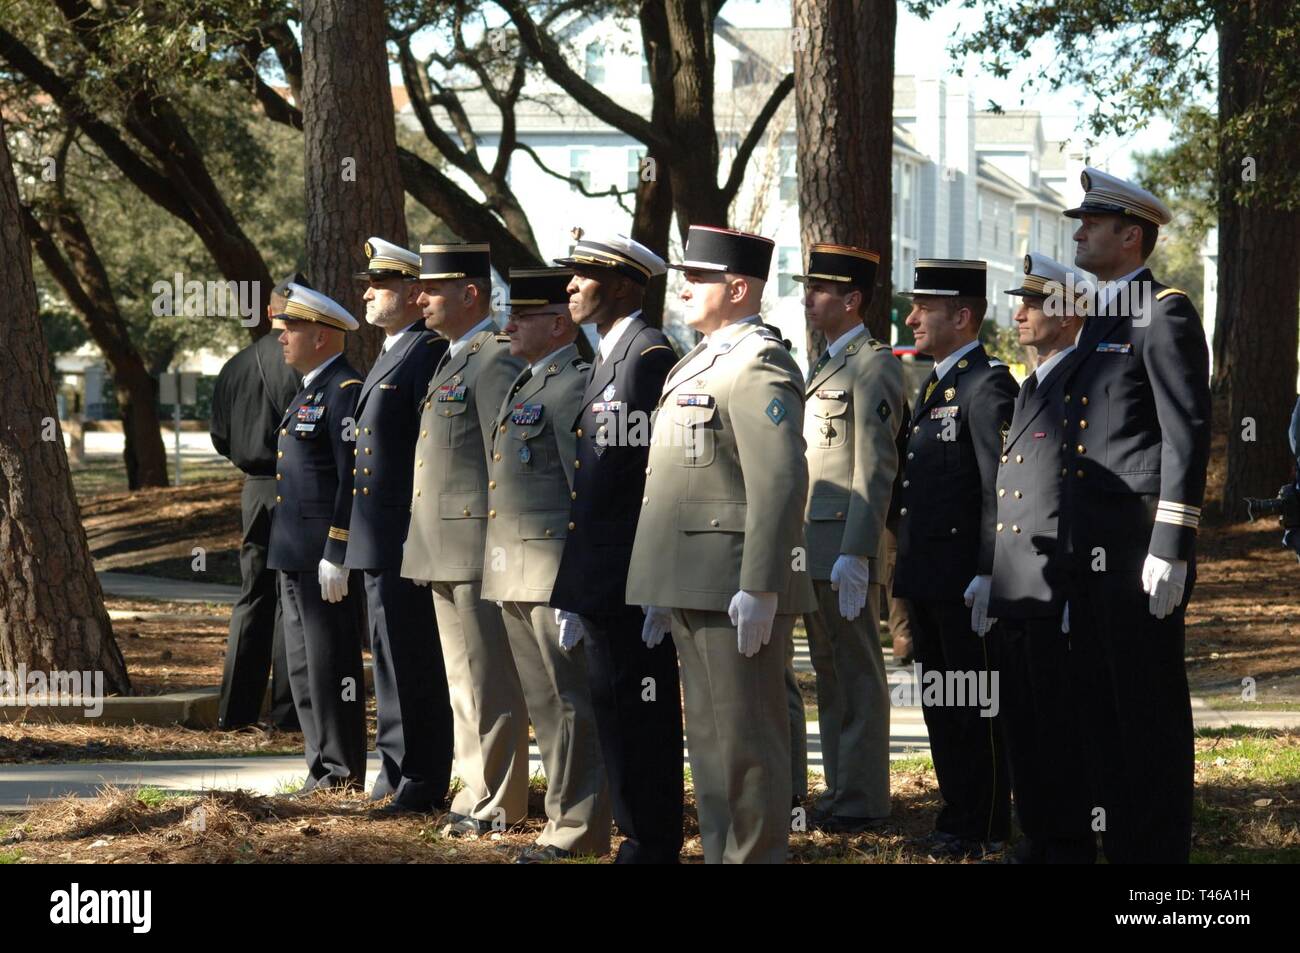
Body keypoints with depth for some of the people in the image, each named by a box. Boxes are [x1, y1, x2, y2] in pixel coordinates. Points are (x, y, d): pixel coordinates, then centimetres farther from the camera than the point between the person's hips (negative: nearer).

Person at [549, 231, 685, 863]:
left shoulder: (650, 356, -12)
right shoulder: (607, 358, 19)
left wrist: (651, 578, -20)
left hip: (632, 576, -10)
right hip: (602, 576, 10)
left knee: (643, 714, -5)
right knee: (614, 709, 13)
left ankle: (652, 845, -1)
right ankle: (638, 838, 19)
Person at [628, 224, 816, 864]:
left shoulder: (759, 366, -12)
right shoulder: (700, 364, 19)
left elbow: (781, 483, -21)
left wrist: (758, 590, -24)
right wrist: (664, 588, 22)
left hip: (736, 591, -10)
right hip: (695, 588, 10)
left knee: (746, 739, -5)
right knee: (709, 738, 14)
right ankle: (720, 853, 21)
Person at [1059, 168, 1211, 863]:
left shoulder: (1166, 317, -9)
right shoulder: (1101, 322, 19)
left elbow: (1188, 438, -15)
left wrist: (1170, 551, -20)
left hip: (1140, 550, -9)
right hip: (1092, 557, 9)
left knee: (1150, 709, -3)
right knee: (1101, 703, 11)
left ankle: (1159, 851, 2)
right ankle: (1120, 841, 18)